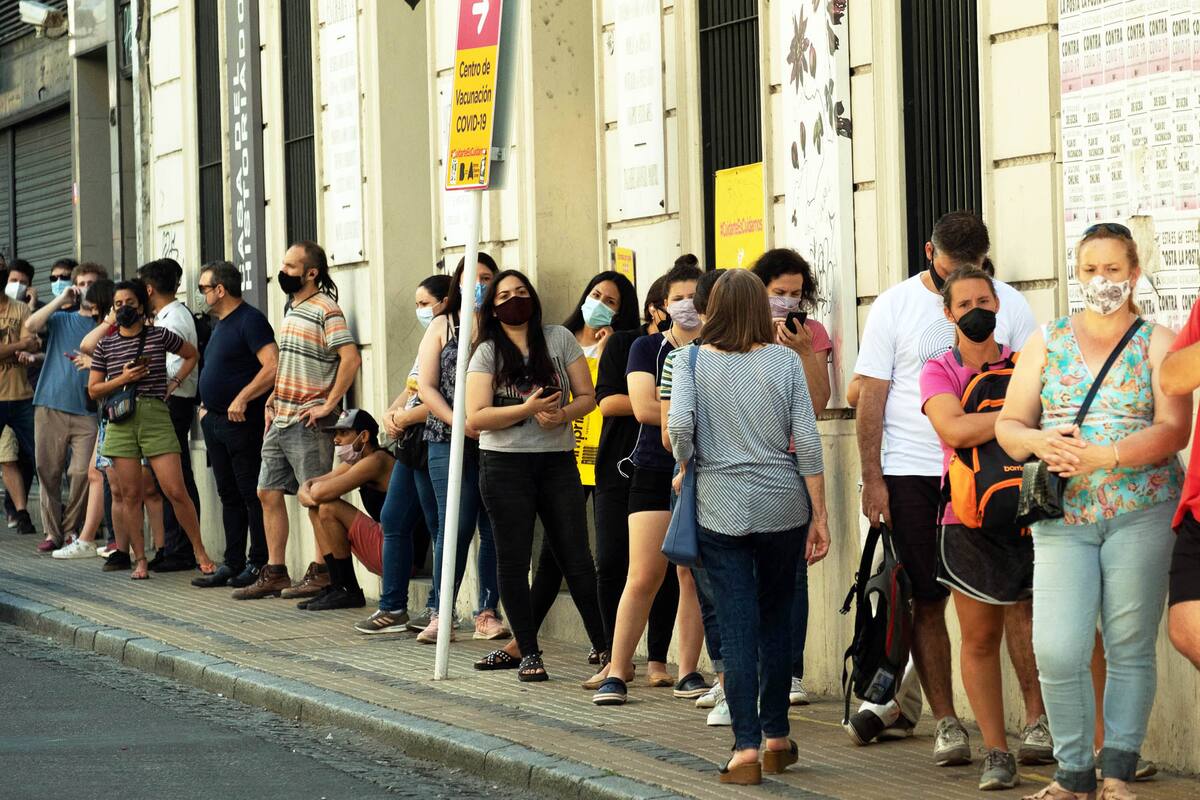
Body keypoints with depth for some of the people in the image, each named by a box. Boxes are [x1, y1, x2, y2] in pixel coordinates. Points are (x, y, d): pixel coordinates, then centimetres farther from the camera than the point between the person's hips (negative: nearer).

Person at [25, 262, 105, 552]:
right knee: (48, 471, 1)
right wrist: (61, 300, -4)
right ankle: (52, 531, 9)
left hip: (87, 409, -2)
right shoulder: (60, 319, 14)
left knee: (83, 473, -7)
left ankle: (72, 529, 8)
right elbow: (31, 327, -4)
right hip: (50, 406, 2)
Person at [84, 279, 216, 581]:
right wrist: (123, 378, -7)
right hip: (121, 421, 2)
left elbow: (192, 355, 21)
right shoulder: (105, 345, 9)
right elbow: (93, 389, 8)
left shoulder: (160, 336, 6)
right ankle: (139, 560, 9)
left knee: (176, 491, -7)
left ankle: (200, 552, 6)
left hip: (156, 417, -2)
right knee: (130, 494, 2)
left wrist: (174, 383, 8)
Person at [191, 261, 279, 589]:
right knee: (229, 496, 11)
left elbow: (272, 367, -23)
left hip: (242, 423, -10)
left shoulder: (250, 321, -12)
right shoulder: (221, 324, 18)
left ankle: (259, 563, -1)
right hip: (215, 423, 10)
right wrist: (208, 405, 16)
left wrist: (242, 399, -24)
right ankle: (233, 564, 15)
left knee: (252, 495, -4)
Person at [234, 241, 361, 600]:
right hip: (280, 422, 9)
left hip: (307, 423, -9)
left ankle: (321, 574, 3)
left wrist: (328, 405, -19)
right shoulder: (291, 309, 16)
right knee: (268, 493, 9)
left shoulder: (326, 311, -12)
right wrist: (272, 404, 17)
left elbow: (351, 358, -21)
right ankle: (274, 574, 14)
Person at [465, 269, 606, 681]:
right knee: (514, 561, 2)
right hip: (506, 465, -1)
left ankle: (605, 646, 8)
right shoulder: (487, 353, 2)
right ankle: (528, 654, 10)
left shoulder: (559, 339, 6)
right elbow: (476, 417, -7)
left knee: (577, 559, -1)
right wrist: (526, 410, -17)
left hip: (557, 461, 1)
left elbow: (587, 397, 6)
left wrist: (561, 413, -14)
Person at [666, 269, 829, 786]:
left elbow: (679, 424, -15)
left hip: (719, 509, -1)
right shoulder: (784, 360, 1)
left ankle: (747, 749, -5)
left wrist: (685, 469, 5)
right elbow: (807, 441, -2)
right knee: (776, 621, 14)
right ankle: (776, 738, 21)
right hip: (783, 508, 1)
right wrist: (819, 516, 3)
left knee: (736, 627, 0)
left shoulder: (692, 361, 0)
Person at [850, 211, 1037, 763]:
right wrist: (872, 478, -4)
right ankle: (946, 722, 8)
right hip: (913, 473, -1)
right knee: (928, 600, 0)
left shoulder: (1008, 305, 5)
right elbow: (871, 396, 2)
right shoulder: (894, 307, 2)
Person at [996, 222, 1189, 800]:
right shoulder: (1047, 341, 13)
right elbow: (1008, 425, 11)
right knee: (1056, 650, -10)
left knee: (1130, 646, -1)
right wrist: (1038, 443, -12)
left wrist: (1102, 457, -20)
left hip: (1140, 512, -1)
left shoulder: (1157, 344, 6)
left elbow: (1173, 429, -7)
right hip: (1062, 515, 1)